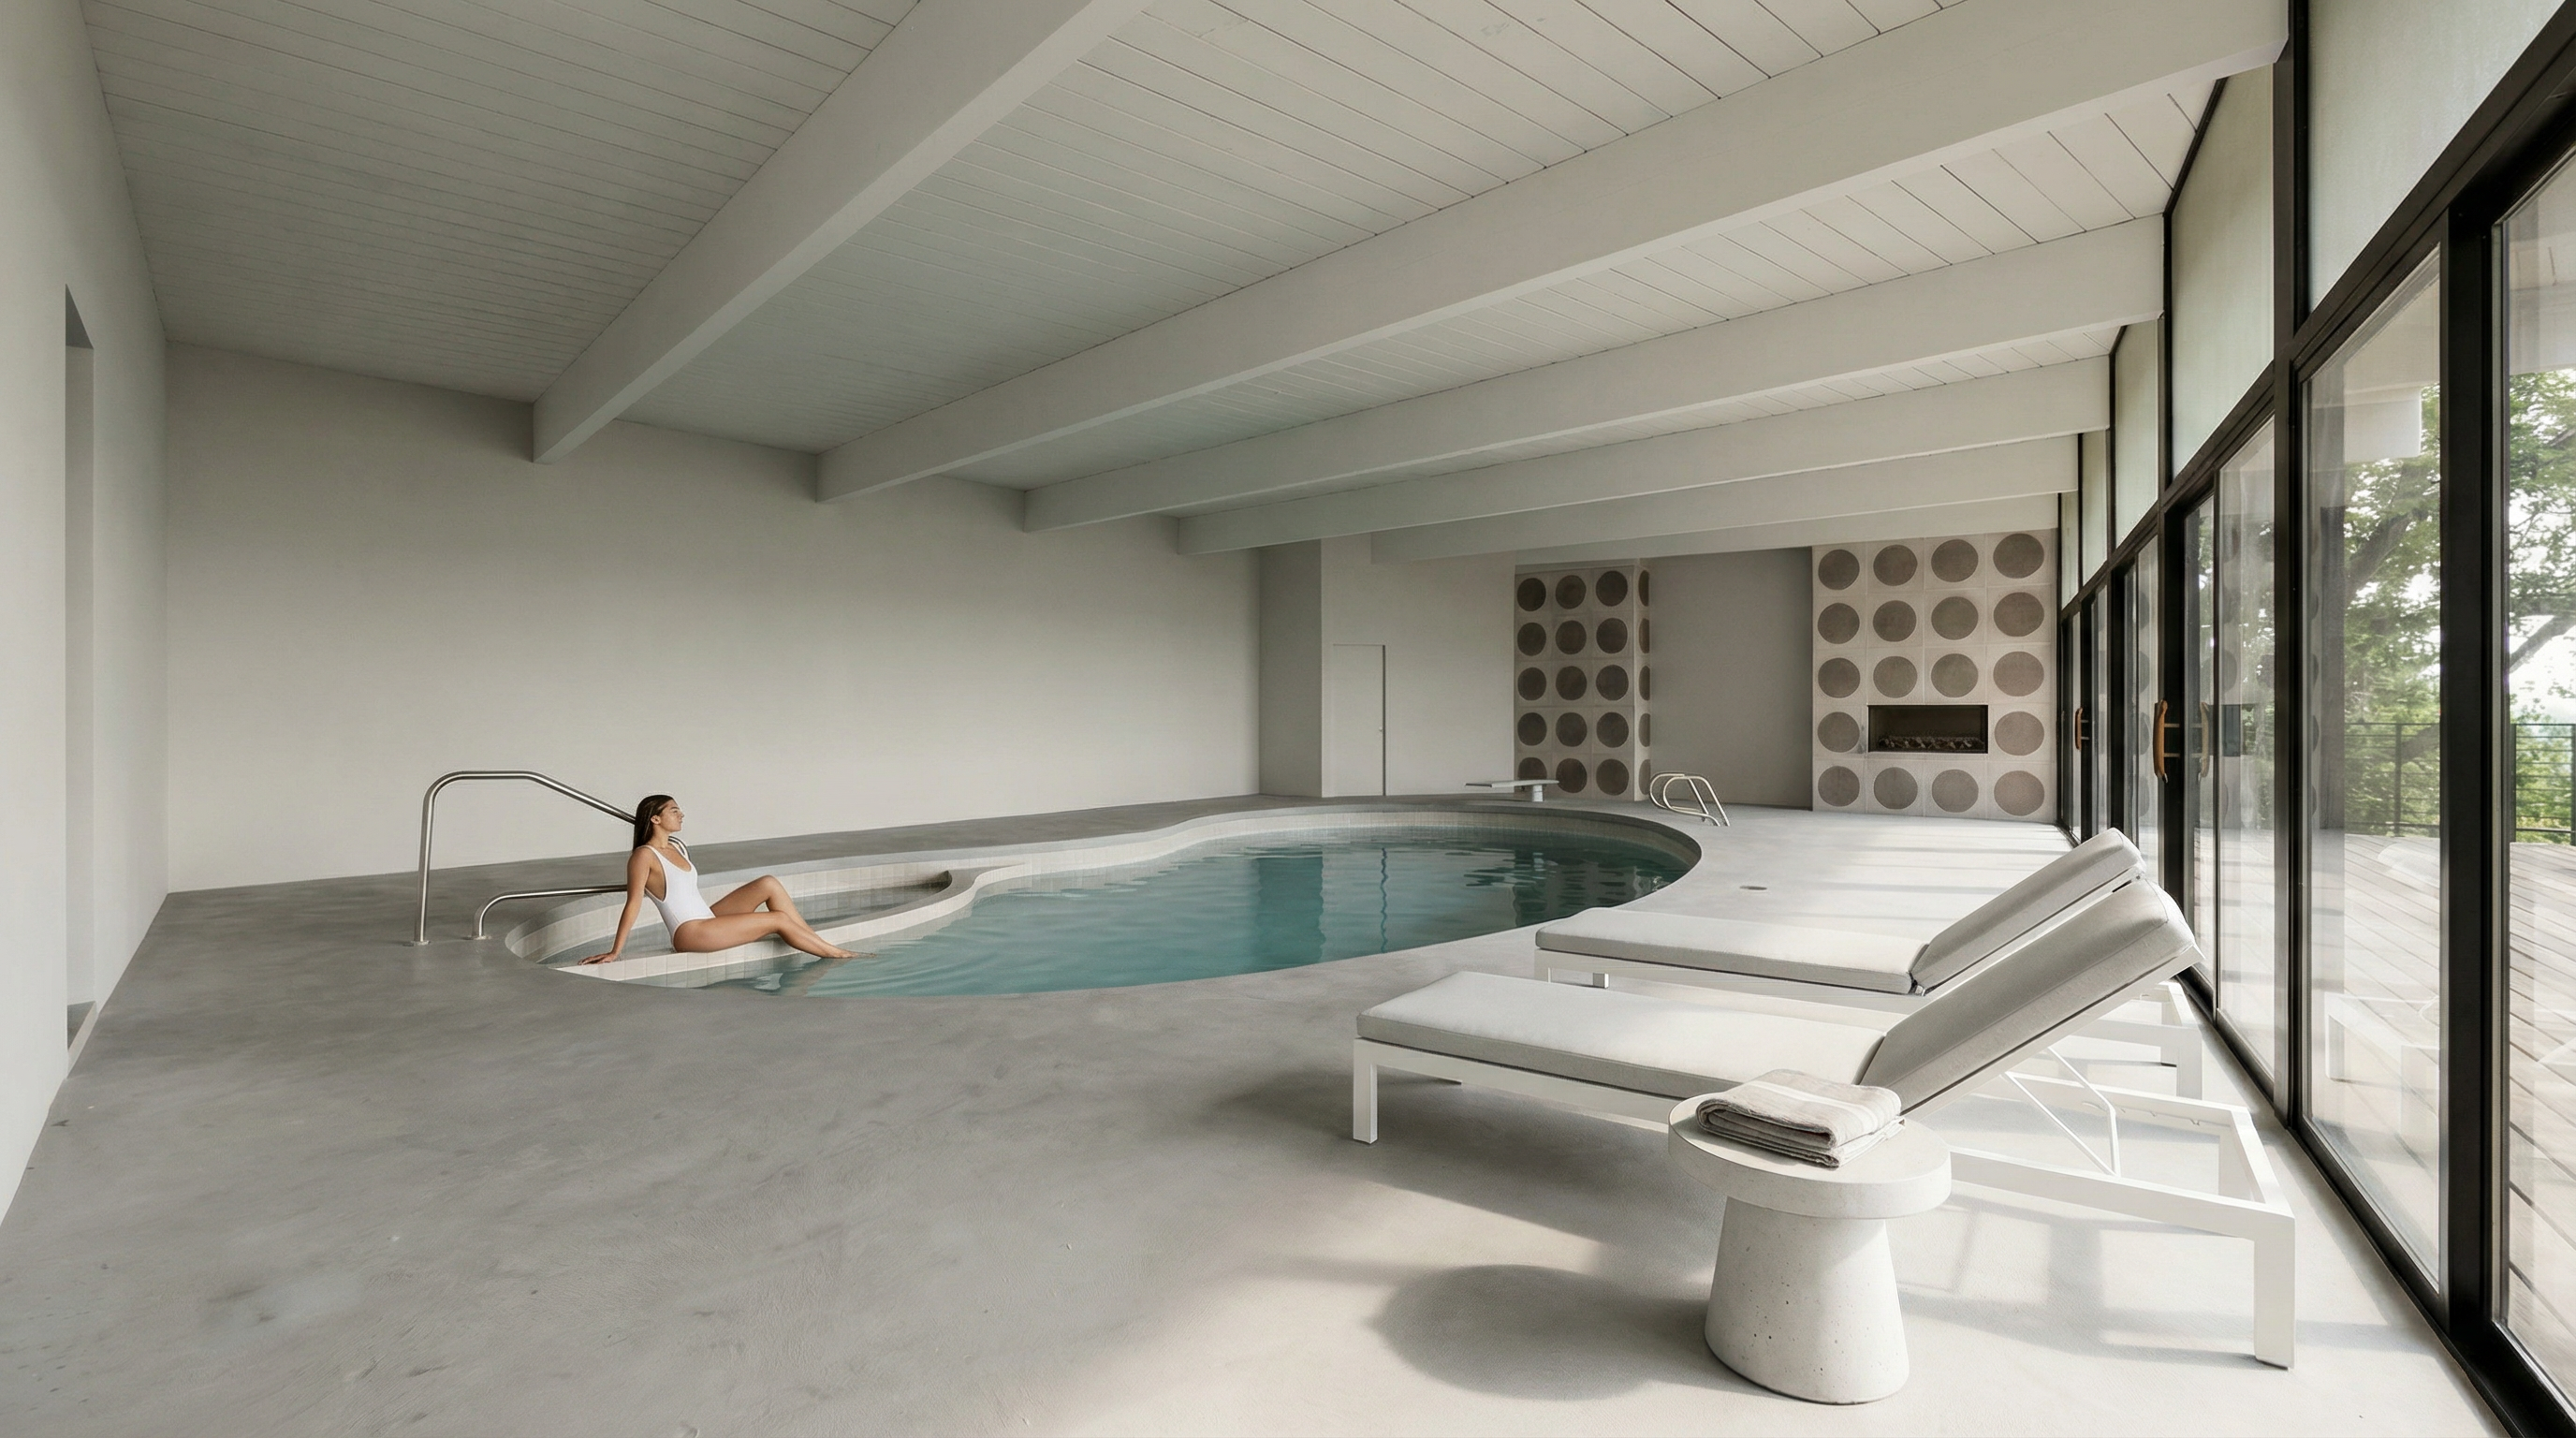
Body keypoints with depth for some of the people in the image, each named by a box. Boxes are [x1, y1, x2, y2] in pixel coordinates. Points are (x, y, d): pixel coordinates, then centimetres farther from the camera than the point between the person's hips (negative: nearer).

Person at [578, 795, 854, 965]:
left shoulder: (677, 847, 14)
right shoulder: (644, 856, -12)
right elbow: (633, 904, -15)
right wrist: (615, 952, -16)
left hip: (707, 919, 9)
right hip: (690, 933, -8)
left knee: (769, 884, -3)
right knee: (779, 919, -11)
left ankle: (815, 939, -1)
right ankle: (835, 954, 2)